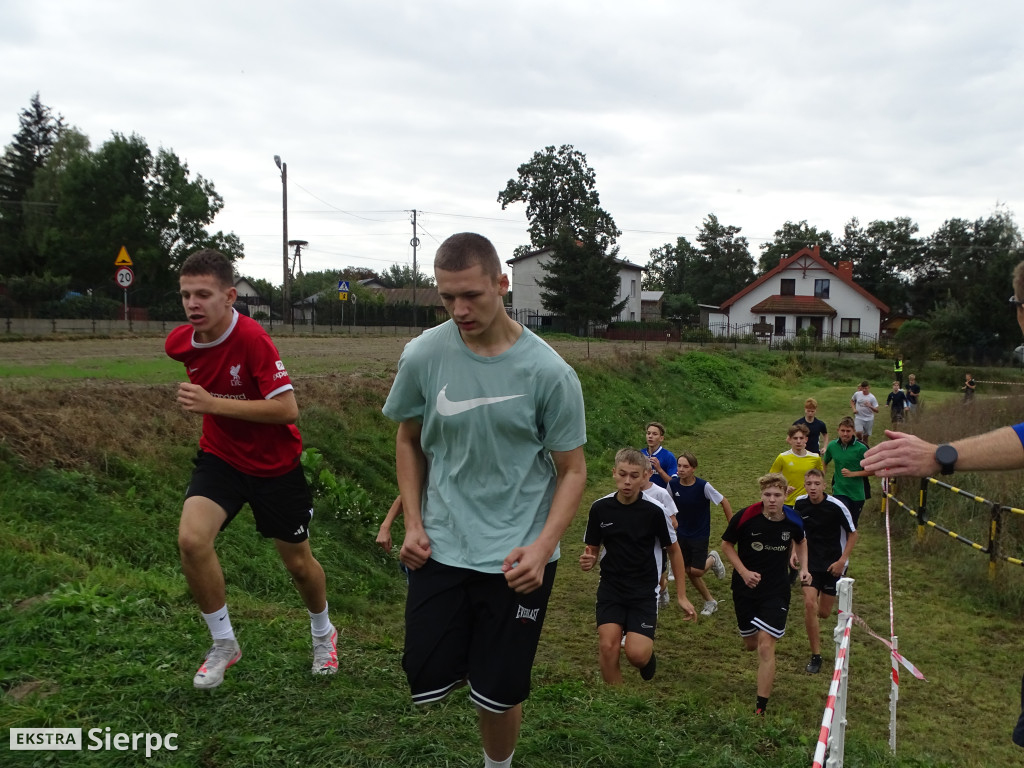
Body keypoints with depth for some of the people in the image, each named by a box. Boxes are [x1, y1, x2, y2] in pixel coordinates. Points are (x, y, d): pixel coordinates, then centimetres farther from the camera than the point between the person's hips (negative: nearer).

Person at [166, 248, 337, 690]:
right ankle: (223, 643, 3)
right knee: (191, 539, -21)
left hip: (275, 465, -4)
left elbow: (288, 408, -29)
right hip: (220, 457, 4)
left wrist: (212, 403, -31)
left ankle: (323, 633, 42)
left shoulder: (253, 338, -26)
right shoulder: (179, 343, -7)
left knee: (298, 561, 10)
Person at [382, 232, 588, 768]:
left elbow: (572, 470, -4)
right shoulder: (422, 356, -6)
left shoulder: (548, 372, -12)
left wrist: (542, 546, -18)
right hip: (441, 548, 2)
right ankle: (469, 658, 35)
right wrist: (412, 523, 2)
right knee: (427, 686, 0)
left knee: (497, 698, 5)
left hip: (518, 559, -2)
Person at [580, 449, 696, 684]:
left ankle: (648, 654, 23)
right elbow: (593, 548, 6)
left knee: (636, 654, -16)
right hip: (610, 588, 2)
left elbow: (673, 550, 1)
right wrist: (588, 561, -18)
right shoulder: (600, 507, -6)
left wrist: (681, 596, 4)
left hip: (644, 590, -2)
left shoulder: (655, 510, -12)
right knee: (608, 646, -15)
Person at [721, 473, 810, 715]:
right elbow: (727, 544, -2)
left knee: (765, 646, -11)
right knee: (751, 644, 13)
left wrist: (803, 567, -1)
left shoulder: (793, 520, -9)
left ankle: (761, 708, -1)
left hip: (776, 591, -1)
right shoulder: (745, 517, -16)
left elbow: (800, 542, 15)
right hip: (745, 587, 1)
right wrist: (744, 572, -14)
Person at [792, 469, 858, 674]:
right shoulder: (800, 504, -6)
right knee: (809, 604, -15)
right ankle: (816, 656, -2)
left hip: (834, 564, -2)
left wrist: (842, 560, -12)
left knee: (824, 613, 5)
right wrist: (794, 552, -2)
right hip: (811, 562, 2)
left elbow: (853, 533, -6)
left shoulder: (836, 506, -18)